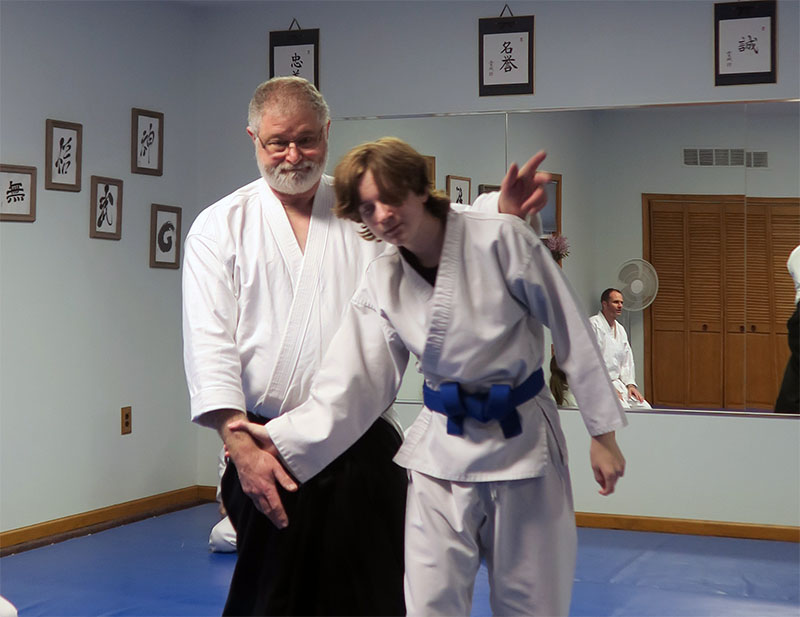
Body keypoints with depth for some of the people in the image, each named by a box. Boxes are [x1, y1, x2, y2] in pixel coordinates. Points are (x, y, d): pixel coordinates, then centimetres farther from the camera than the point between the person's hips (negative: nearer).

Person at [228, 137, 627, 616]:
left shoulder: (501, 239, -15)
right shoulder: (381, 284, -1)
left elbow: (573, 332, -9)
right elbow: (355, 382, -5)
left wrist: (603, 433, -6)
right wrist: (286, 438, -18)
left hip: (522, 441, -2)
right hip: (443, 451, 3)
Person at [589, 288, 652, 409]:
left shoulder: (620, 329, 18)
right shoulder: (593, 325, -9)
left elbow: (627, 361, 22)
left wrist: (630, 384, 5)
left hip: (617, 383, 8)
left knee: (645, 409, -8)